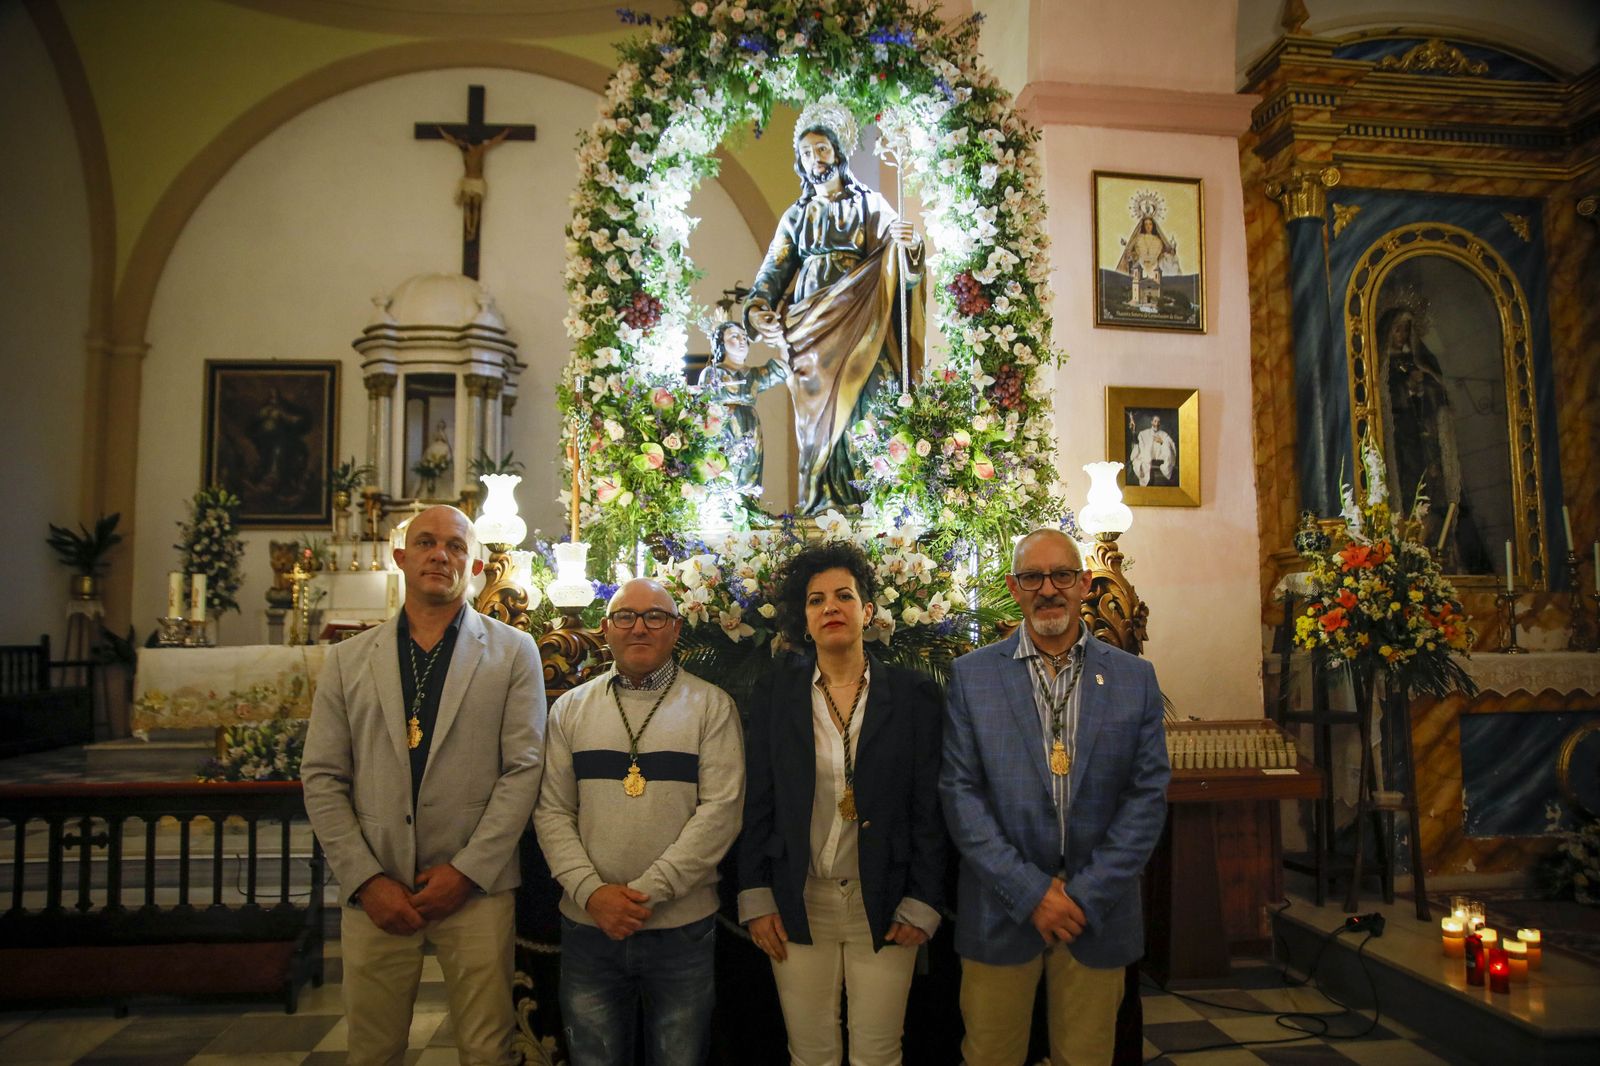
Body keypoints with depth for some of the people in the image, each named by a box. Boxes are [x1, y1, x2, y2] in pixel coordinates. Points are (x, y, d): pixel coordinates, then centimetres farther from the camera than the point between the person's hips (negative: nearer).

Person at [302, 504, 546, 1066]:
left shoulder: (514, 652, 2)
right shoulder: (348, 660, 8)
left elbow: (523, 770, -4)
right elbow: (322, 779, 4)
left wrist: (467, 871, -10)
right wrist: (366, 880, -5)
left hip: (477, 890, -2)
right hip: (375, 893, 2)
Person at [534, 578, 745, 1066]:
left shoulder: (711, 706, -2)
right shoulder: (570, 709, 6)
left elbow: (720, 810, -9)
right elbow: (552, 811, 3)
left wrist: (648, 890, -15)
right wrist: (591, 891, -11)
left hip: (683, 926, -2)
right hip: (587, 923, 2)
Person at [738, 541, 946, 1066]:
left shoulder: (913, 694, -2)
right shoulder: (774, 692, 2)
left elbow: (930, 808, -1)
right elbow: (756, 802, 3)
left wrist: (922, 904, -5)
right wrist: (756, 899, -1)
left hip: (883, 904, -1)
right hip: (797, 904, 1)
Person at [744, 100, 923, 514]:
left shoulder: (869, 204, 8)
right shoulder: (797, 213, 16)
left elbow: (898, 260, -1)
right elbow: (773, 269, 9)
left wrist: (909, 244, -25)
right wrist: (756, 308, -9)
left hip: (855, 322, -2)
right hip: (808, 325, 3)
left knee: (847, 406, -9)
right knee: (817, 408, -1)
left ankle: (843, 492, -2)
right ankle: (822, 496, 4)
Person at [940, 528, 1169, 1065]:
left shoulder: (1135, 677, 2)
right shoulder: (971, 675, -1)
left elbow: (1148, 795, -1)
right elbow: (960, 794, -6)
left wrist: (1087, 895, -9)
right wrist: (1031, 891, -12)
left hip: (1099, 914, 1)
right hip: (1000, 912, -1)